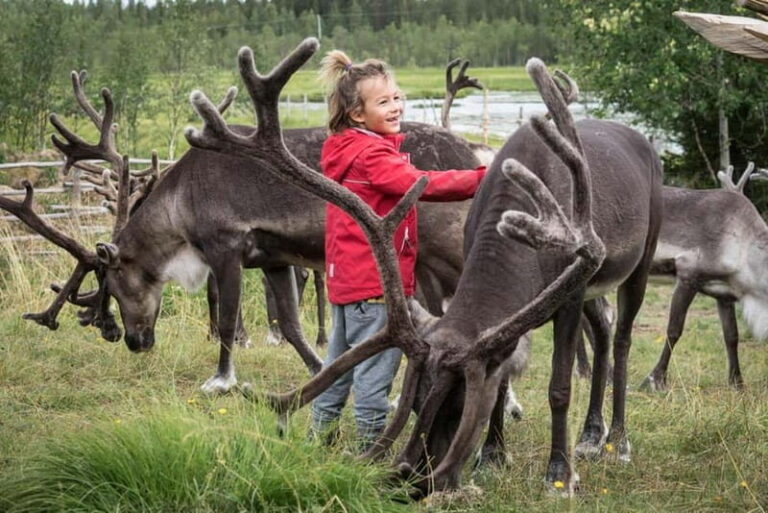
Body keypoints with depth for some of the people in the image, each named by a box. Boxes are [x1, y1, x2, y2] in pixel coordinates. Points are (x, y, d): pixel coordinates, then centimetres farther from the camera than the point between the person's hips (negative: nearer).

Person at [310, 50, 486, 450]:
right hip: (375, 281, -10)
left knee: (340, 359, 19)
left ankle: (319, 435, 26)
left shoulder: (345, 151, 13)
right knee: (376, 367, -3)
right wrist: (482, 178, -27)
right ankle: (373, 444, 1)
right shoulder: (372, 155, -18)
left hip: (346, 277, 10)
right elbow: (421, 184, -28)